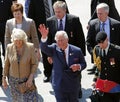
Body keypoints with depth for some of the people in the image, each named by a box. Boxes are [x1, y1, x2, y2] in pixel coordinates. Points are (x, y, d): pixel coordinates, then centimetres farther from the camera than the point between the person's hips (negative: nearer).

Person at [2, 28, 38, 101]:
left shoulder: (30, 47, -15)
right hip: (13, 80, 2)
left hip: (27, 80, -2)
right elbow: (6, 64, 1)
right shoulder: (9, 47, -9)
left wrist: (31, 78, -15)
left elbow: (35, 63, -8)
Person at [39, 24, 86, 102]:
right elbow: (44, 48, -27)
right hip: (59, 85, 0)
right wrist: (44, 36, -47)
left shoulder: (77, 51, -9)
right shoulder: (54, 49, -8)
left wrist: (79, 66, -22)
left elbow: (83, 63, 3)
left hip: (73, 85, 0)